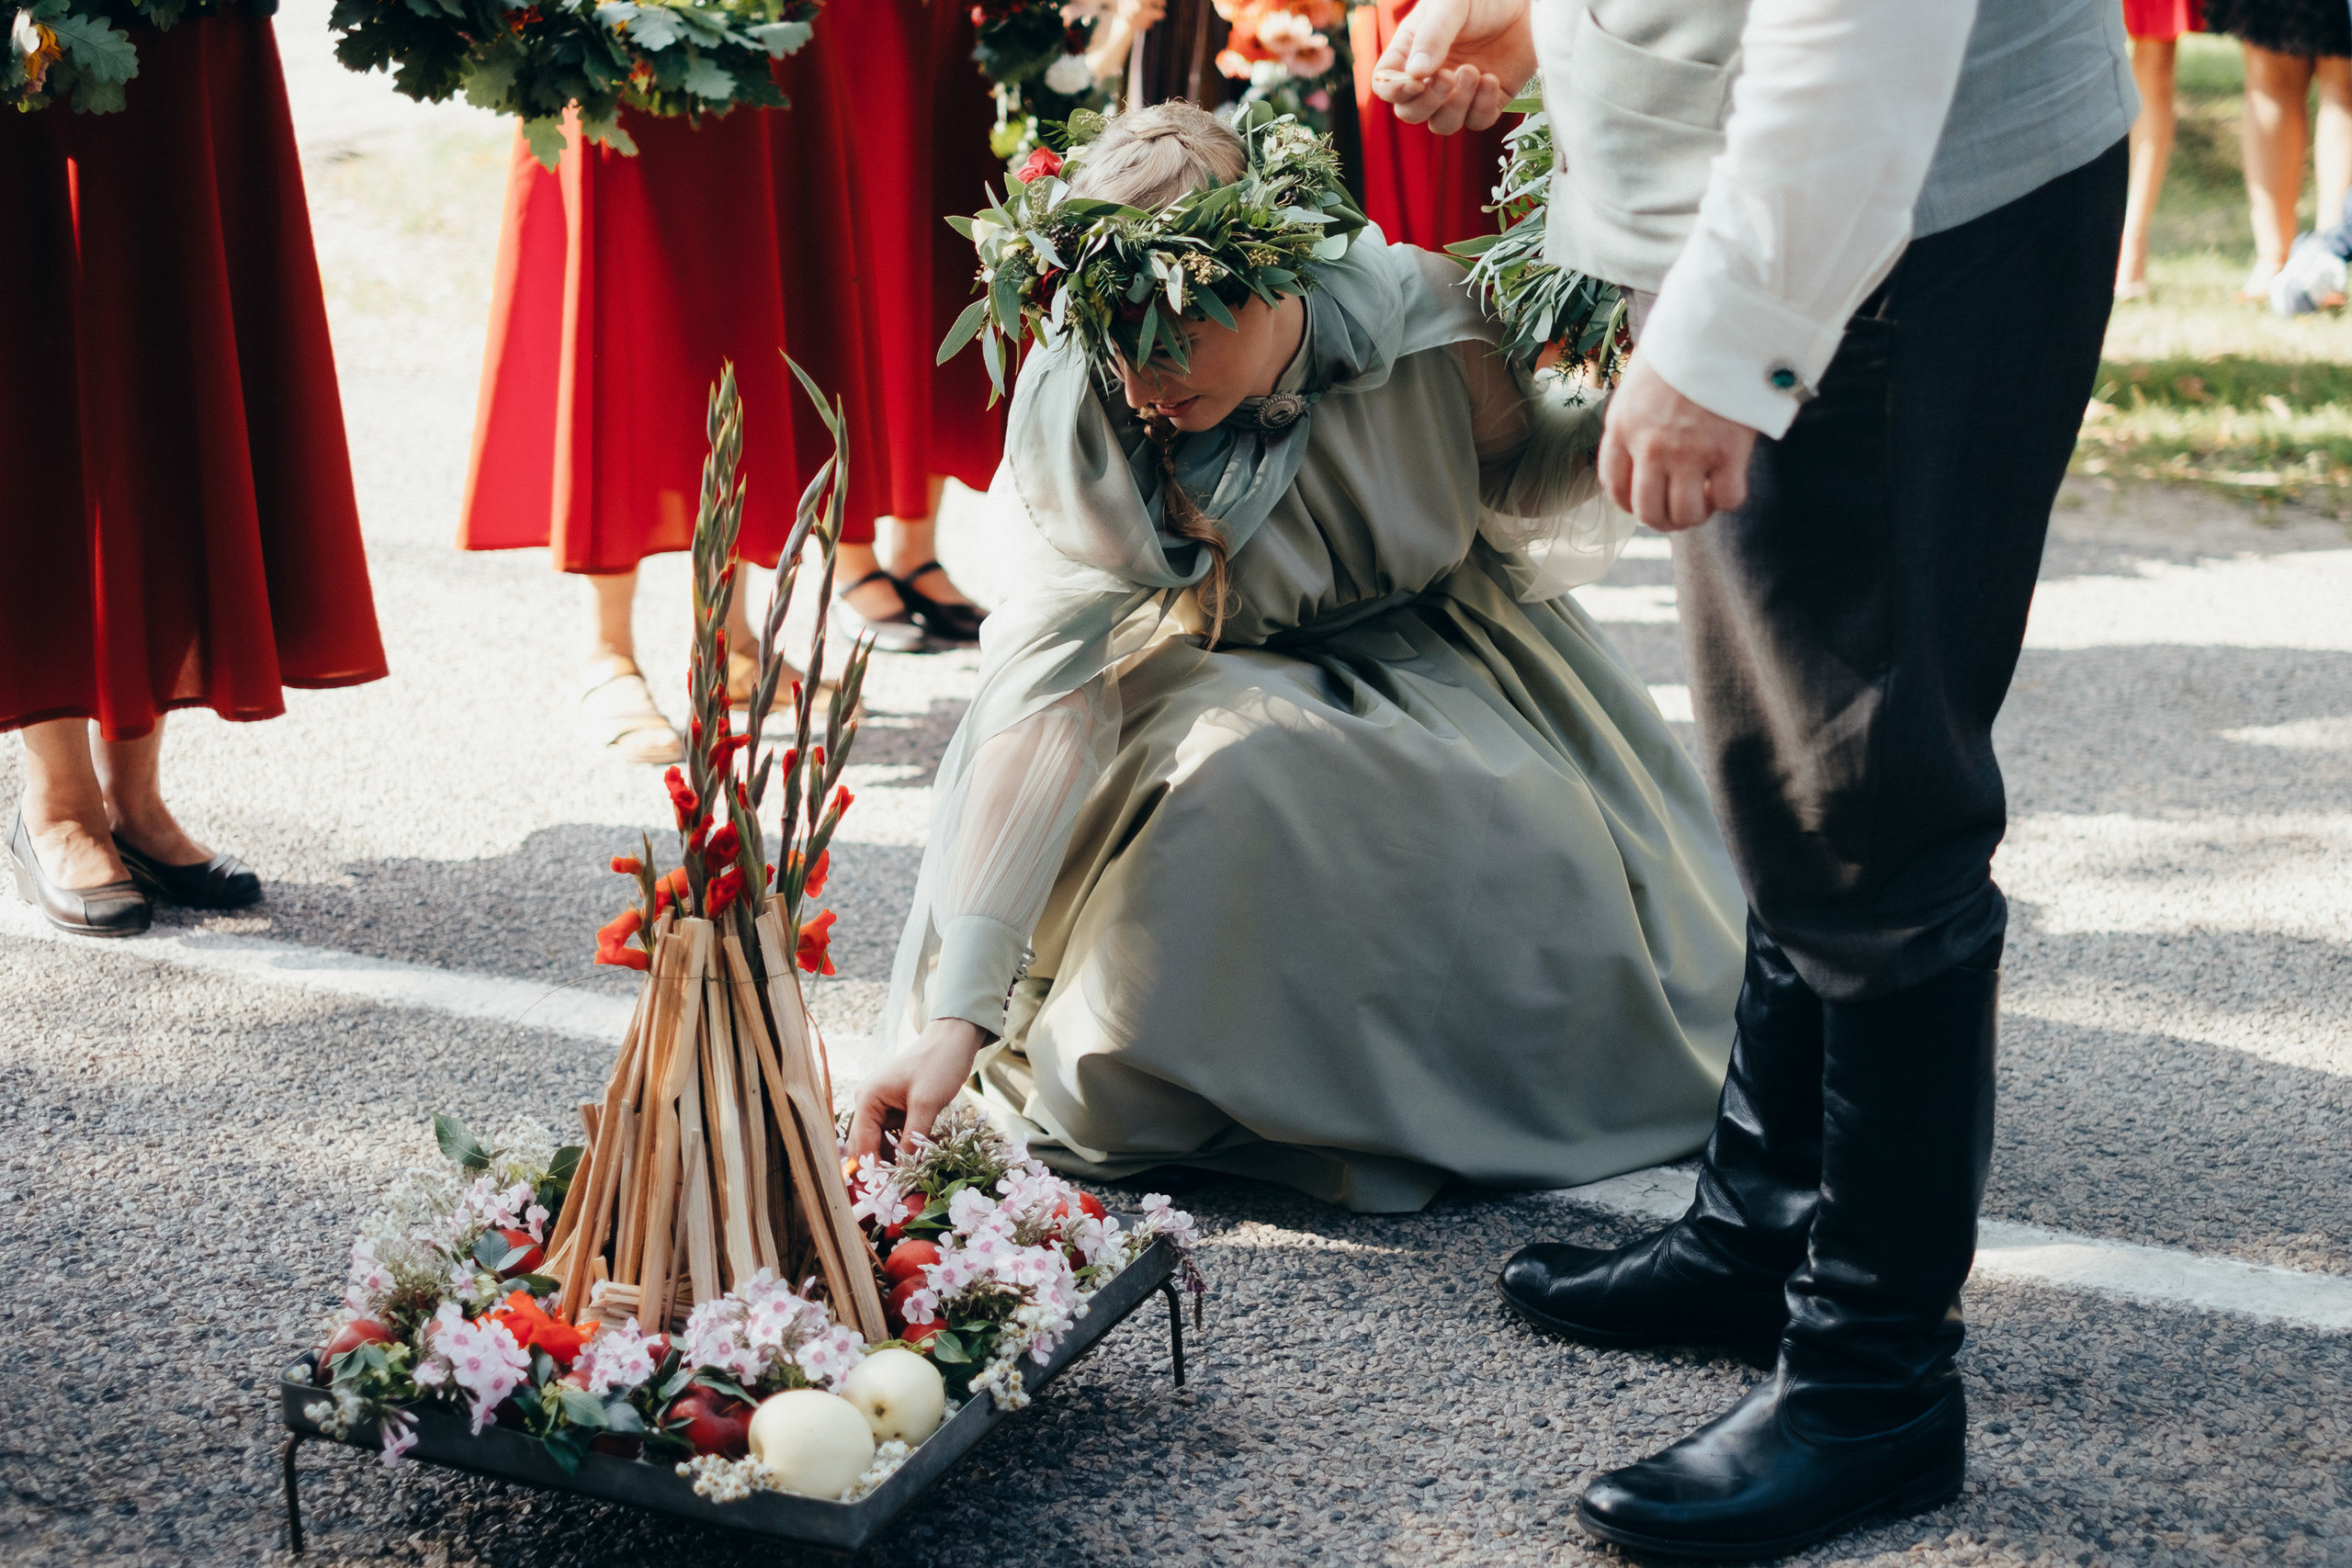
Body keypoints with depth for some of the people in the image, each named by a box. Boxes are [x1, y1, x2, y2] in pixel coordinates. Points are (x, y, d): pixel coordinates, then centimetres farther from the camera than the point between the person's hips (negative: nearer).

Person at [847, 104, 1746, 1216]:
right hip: (1236, 671, -1)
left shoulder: (1416, 316, -24)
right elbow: (1050, 686, -33)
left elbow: (1519, 471, -1)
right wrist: (957, 1007, -41)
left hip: (1440, 651, 2)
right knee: (1225, 793, -35)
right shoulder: (1087, 415, -27)